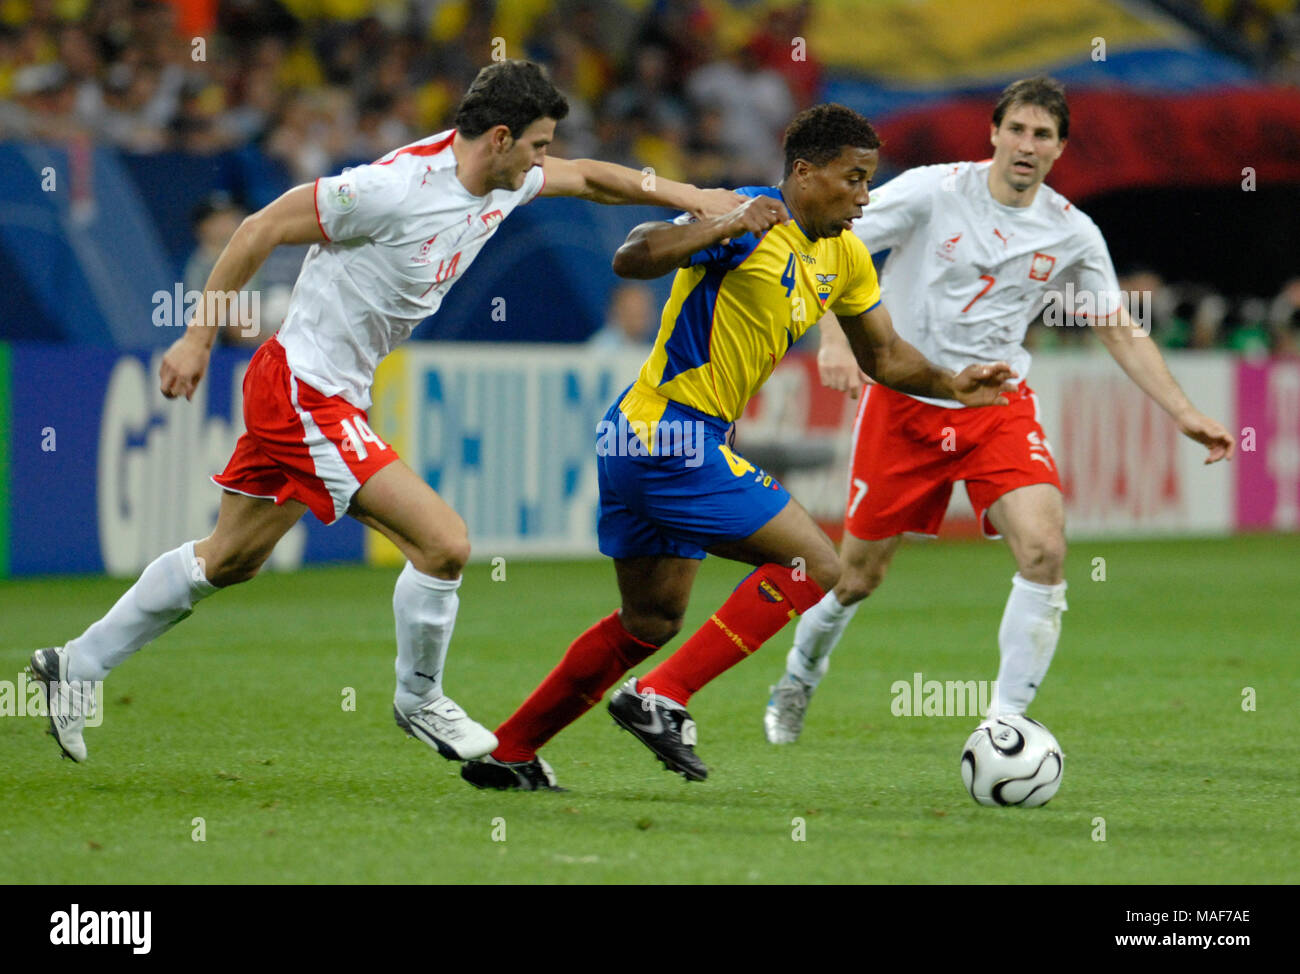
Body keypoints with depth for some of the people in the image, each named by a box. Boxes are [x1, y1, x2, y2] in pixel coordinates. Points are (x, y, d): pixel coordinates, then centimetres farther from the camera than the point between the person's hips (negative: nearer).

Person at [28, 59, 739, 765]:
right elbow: (262, 229, -17)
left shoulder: (503, 180, 1)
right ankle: (419, 702, 9)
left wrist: (686, 195, 12)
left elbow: (586, 176, 21)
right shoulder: (399, 186, -25)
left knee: (229, 561, 20)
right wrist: (197, 340, -13)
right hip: (303, 394, -10)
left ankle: (77, 665, 30)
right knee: (444, 542, -13)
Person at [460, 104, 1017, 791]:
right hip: (673, 437, -10)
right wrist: (728, 226, -37)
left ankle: (506, 753, 24)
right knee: (813, 564, -10)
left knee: (650, 623, 20)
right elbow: (632, 258, -26)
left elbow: (884, 356, 23)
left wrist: (950, 386, 7)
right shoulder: (749, 221, -15)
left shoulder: (844, 257, 13)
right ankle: (662, 699, -12)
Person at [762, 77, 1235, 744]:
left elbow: (1123, 333, 8)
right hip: (903, 398, -2)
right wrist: (835, 338, -23)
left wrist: (1184, 415, -1)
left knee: (1044, 549, -21)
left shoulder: (1072, 234, -1)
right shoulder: (932, 192, -10)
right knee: (859, 574, 6)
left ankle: (1005, 722, -13)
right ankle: (799, 677, 38)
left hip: (998, 404, 2)